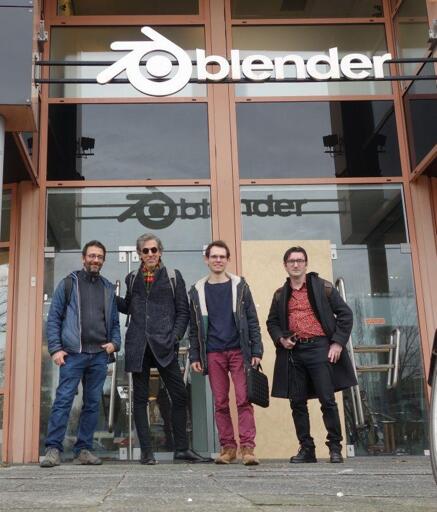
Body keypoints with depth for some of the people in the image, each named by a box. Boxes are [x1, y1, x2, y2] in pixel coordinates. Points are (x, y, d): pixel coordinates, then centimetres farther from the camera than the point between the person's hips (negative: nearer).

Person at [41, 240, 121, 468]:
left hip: (99, 355, 4)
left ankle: (83, 450, 13)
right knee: (63, 400, -8)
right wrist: (55, 349, -7)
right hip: (73, 353, -4)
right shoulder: (68, 283, 5)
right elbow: (54, 318, 2)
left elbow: (114, 321, 19)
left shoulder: (108, 288, 15)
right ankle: (53, 449, -4)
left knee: (93, 404, 6)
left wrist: (114, 342, 1)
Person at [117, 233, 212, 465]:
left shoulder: (173, 277, 8)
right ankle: (146, 452, 10)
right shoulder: (132, 278, 14)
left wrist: (175, 337, -6)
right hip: (138, 346, 2)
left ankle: (182, 449, 11)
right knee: (140, 399, 3)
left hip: (164, 346, -1)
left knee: (179, 396, -1)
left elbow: (183, 311, 5)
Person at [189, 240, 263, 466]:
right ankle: (227, 447, 11)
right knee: (220, 403, 4)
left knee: (244, 400, -6)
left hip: (239, 351, -1)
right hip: (213, 354, 1)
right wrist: (194, 356, 5)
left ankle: (247, 447, -4)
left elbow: (252, 320, 5)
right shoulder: (198, 290, 9)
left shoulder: (239, 286, 6)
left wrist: (256, 351, -3)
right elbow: (194, 327, 11)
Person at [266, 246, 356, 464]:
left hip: (320, 348, -3)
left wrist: (338, 342, -6)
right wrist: (280, 338, 3)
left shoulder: (322, 287, 4)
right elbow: (272, 322, 23)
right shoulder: (280, 295, 13)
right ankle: (306, 448, 14)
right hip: (293, 352, 4)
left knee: (327, 400, -4)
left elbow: (345, 314, 2)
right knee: (297, 403, 4)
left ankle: (335, 448, 8)